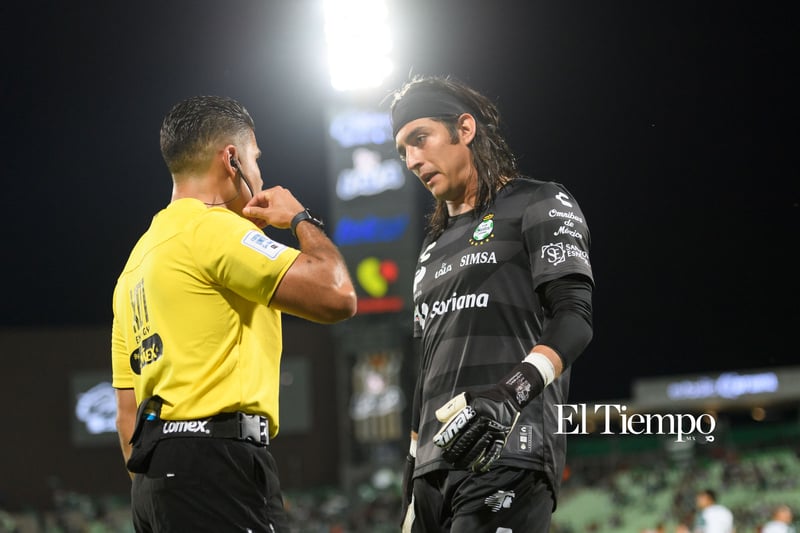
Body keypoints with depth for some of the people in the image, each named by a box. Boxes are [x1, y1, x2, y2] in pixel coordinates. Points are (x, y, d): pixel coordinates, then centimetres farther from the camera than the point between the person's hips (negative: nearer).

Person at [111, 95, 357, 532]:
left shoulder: (140, 257, 23)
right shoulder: (212, 227, -5)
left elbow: (128, 411, 21)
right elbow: (337, 297, -11)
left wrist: (151, 490, 22)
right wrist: (302, 219, 6)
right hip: (212, 463, -10)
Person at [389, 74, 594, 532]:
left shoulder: (539, 205, 5)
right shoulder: (434, 247, 27)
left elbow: (575, 317, -9)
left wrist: (511, 392, -25)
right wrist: (414, 470, 21)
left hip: (508, 456, -7)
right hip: (435, 472, 7)